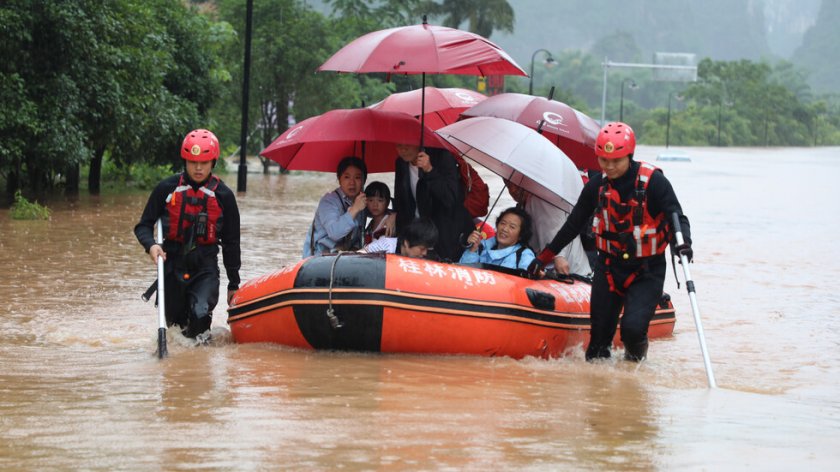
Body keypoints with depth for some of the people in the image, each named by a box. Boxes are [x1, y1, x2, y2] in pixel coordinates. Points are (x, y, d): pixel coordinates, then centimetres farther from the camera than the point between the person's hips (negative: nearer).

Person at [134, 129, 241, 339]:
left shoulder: (223, 196, -2)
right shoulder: (167, 189, -1)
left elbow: (230, 243, 6)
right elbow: (144, 226, 5)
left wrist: (234, 284, 8)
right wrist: (151, 245, -18)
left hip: (205, 266, -2)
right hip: (173, 263, 2)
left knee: (200, 315, -26)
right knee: (174, 322, 11)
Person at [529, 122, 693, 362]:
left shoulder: (653, 181, -14)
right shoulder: (596, 186, -1)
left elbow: (676, 217, -15)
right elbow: (573, 225, 10)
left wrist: (683, 243, -37)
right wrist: (544, 257, 13)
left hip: (647, 270, -4)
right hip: (609, 267, 4)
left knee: (632, 328, -19)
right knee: (599, 333, 3)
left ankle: (636, 353, 14)